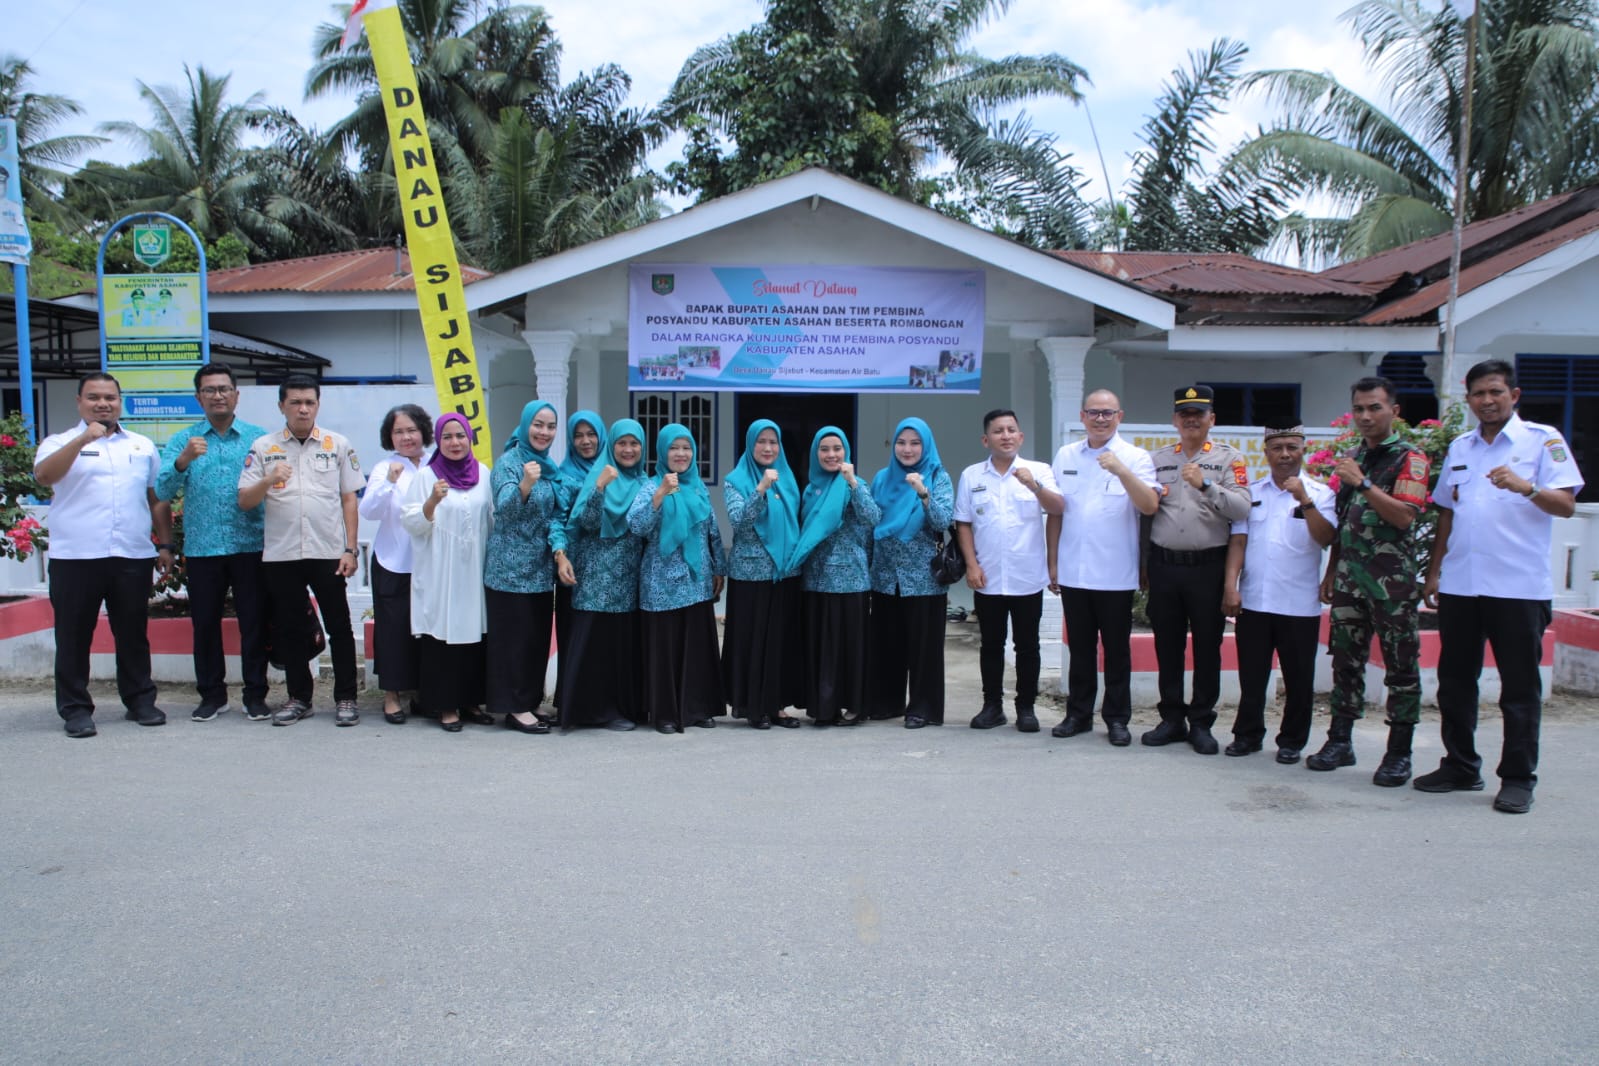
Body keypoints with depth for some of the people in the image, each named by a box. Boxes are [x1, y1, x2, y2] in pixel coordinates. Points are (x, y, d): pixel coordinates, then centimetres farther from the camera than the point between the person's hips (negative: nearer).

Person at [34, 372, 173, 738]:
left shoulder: (143, 446, 14)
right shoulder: (61, 443, 5)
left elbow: (157, 499, 16)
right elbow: (43, 476, -15)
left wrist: (165, 545, 9)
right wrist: (83, 439, -24)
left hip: (133, 557, 2)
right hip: (75, 557, -2)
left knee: (133, 634, 9)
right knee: (74, 636, 4)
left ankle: (140, 701, 19)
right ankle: (75, 708, 13)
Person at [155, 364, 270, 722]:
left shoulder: (259, 438, 5)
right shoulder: (183, 441, 7)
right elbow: (162, 492, -4)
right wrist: (183, 460, -20)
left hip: (250, 545, -1)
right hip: (201, 548, 1)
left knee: (254, 622, 2)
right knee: (205, 623, 8)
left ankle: (255, 695, 12)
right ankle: (211, 695, 20)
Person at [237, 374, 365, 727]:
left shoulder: (338, 445, 4)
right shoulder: (263, 447, 5)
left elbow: (349, 498, 5)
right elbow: (244, 502, 3)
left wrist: (350, 549, -2)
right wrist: (269, 480, -17)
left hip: (328, 553, -1)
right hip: (281, 555, 1)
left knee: (339, 627, 3)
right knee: (289, 629, 10)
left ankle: (345, 698, 12)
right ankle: (299, 698, 22)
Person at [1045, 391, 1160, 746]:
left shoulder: (1136, 457, -2)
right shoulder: (1065, 456, 7)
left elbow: (1150, 506, -16)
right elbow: (1054, 511, 10)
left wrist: (1121, 471, -29)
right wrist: (1053, 561, 7)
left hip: (1115, 574, -3)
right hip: (1073, 571, 3)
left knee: (1117, 649, 7)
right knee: (1080, 647, 13)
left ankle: (1117, 719, 18)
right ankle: (1078, 714, 23)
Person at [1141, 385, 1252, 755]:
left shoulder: (1229, 458, 2)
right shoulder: (1157, 459, 12)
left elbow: (1242, 509, -12)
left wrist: (1206, 485, -23)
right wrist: (1143, 562, 3)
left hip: (1208, 566, -3)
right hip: (1163, 565, 3)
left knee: (1207, 647, 4)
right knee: (1167, 646, 9)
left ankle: (1201, 723, 15)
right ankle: (1172, 719, 20)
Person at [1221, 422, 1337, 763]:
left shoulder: (1319, 493, 1)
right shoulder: (1251, 492, 8)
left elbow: (1326, 538, -12)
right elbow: (1238, 541, 4)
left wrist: (1305, 500, -21)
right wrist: (1230, 586, -4)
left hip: (1299, 604, -2)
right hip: (1252, 601, 2)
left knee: (1298, 678, 7)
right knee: (1251, 674, 10)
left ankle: (1292, 741, 21)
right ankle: (1248, 733, 23)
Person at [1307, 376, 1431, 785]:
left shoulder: (1409, 459, -4)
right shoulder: (1351, 460, 16)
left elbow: (1404, 516, -17)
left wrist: (1363, 483, -23)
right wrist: (1330, 572, 16)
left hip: (1392, 578, -6)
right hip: (1349, 577, 6)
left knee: (1401, 666, 1)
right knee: (1346, 661, 10)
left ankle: (1399, 753, 8)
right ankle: (1340, 741, 18)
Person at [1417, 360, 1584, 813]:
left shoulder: (1542, 440, 0)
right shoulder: (1459, 448, 15)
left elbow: (1566, 505, -10)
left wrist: (1526, 487, -28)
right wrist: (1434, 570, 14)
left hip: (1518, 587, -5)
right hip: (1459, 586, 5)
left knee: (1520, 688, 3)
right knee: (1455, 682, 10)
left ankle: (1518, 778, 13)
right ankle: (1460, 767, 23)